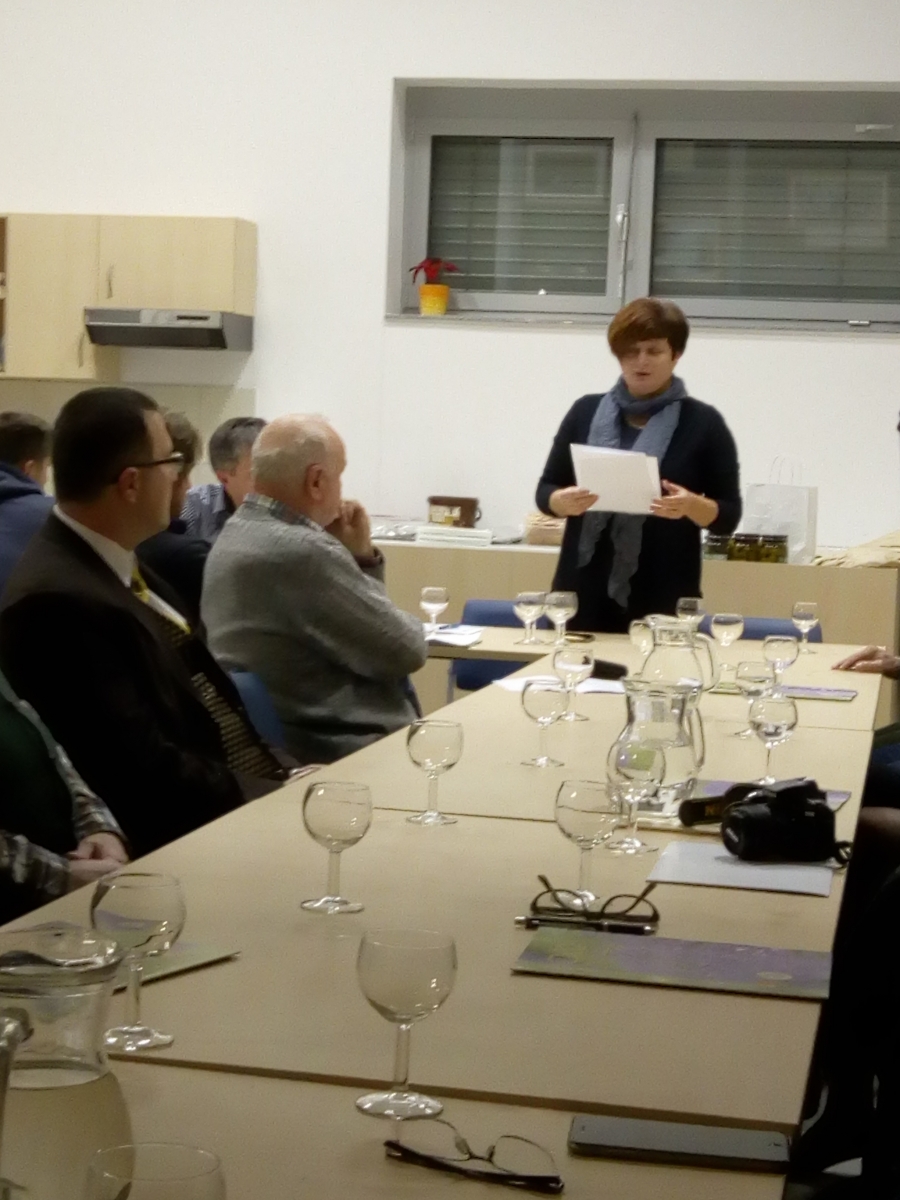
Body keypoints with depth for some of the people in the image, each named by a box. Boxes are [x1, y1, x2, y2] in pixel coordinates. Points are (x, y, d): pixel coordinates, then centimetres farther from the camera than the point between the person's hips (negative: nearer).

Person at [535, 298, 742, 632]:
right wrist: (564, 502, -12)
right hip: (583, 591, 2)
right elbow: (545, 491, 11)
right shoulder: (585, 411, 9)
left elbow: (728, 516, 2)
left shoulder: (703, 422, 2)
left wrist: (693, 506, -19)